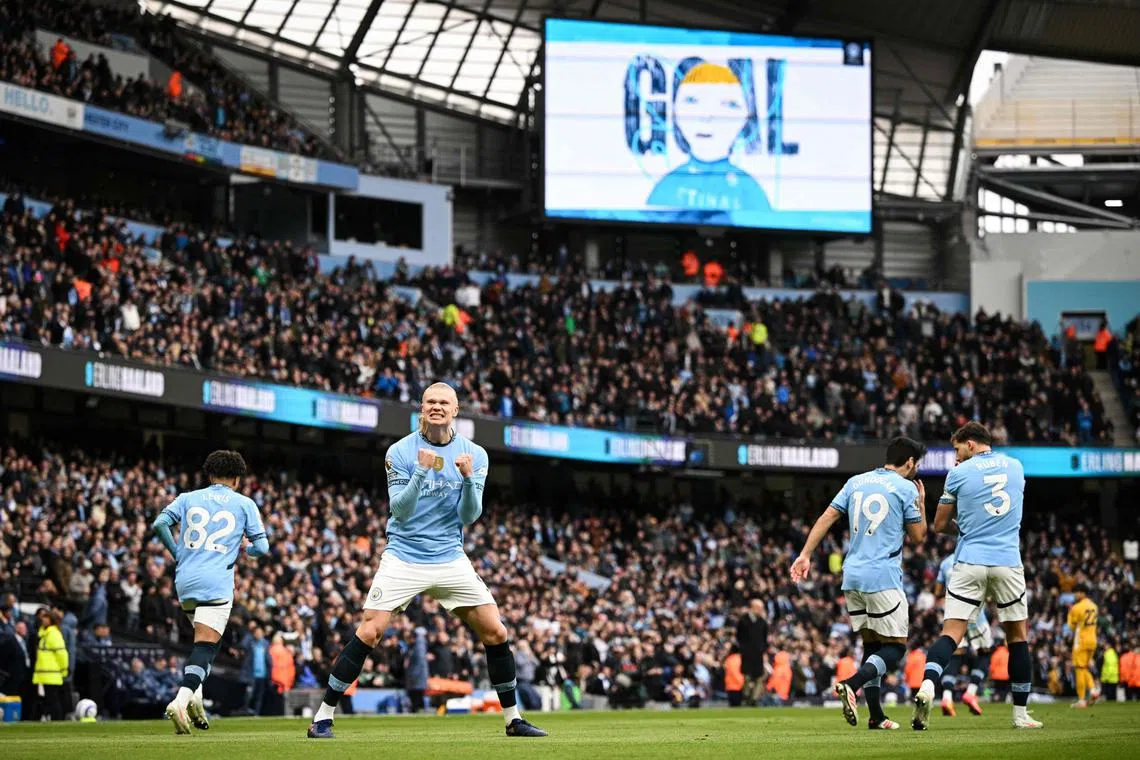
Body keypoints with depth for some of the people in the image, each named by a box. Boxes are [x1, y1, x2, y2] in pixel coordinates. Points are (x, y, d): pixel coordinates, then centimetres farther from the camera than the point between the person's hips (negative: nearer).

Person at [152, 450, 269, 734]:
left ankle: (194, 694, 5)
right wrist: (246, 549, 29)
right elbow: (262, 547, 6)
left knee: (203, 641, 23)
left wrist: (177, 553, 15)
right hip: (216, 583, -4)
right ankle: (182, 700, -32)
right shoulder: (244, 504, 8)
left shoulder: (188, 498, 14)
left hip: (185, 582, 4)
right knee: (205, 646, -11)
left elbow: (160, 523, 1)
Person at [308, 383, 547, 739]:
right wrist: (421, 472, -25)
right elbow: (400, 510, -12)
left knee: (495, 633, -3)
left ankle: (513, 719, 11)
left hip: (451, 559, 2)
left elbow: (470, 515, -4)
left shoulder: (475, 455, 1)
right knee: (368, 633, -13)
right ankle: (323, 717, -5)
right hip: (404, 558, -2)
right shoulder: (400, 452, -5)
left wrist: (468, 478, -22)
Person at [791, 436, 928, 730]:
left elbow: (827, 517, 6)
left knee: (871, 644, 15)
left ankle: (876, 716, 11)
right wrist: (921, 503, 19)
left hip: (852, 576, 7)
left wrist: (806, 555, 4)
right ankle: (851, 685, -25)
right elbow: (917, 537, 3)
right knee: (895, 647, -1)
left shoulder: (856, 482, 13)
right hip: (883, 578, -6)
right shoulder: (906, 489, -3)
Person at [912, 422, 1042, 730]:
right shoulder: (1016, 467, 11)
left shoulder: (959, 474, 1)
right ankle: (1020, 714, 16)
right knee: (1017, 636, 13)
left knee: (951, 633, -5)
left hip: (970, 564, -2)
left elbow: (940, 525, 7)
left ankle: (927, 686, -30)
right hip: (1008, 563, 2)